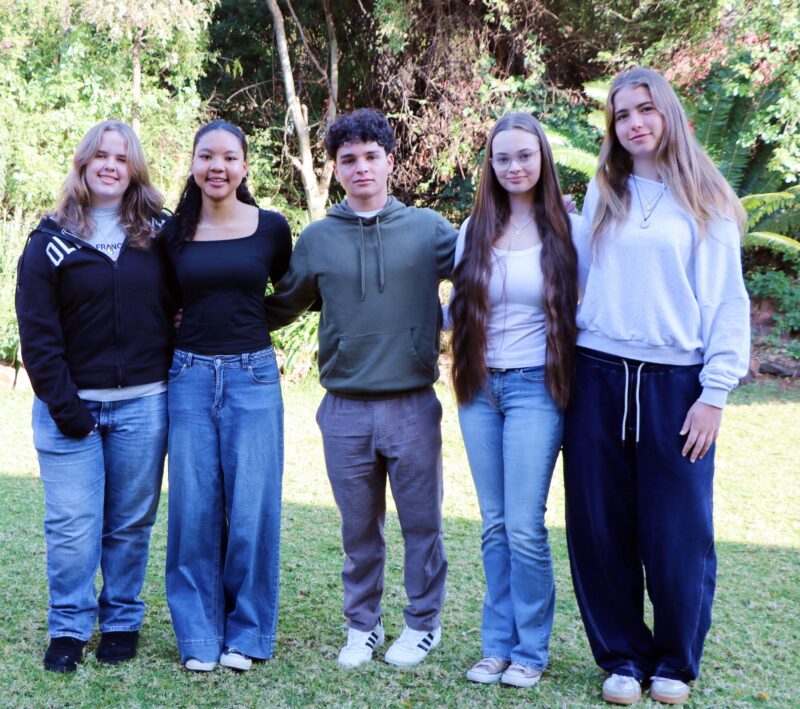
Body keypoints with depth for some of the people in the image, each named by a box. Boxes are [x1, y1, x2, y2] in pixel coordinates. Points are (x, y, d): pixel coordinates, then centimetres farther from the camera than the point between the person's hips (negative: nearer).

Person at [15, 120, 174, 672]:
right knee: (72, 525, -2)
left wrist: (173, 385, 0)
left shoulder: (158, 234, 7)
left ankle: (122, 622, 21)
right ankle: (69, 628, 12)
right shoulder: (52, 240, 1)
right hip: (71, 404, -1)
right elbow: (38, 333, -2)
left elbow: (178, 306, 9)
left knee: (131, 523, 8)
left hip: (142, 404, 1)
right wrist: (63, 405, -8)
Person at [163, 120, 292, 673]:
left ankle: (247, 633, 15)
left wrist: (248, 324, 10)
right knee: (194, 508, 4)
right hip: (190, 377, 2)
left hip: (253, 376, -1)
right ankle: (200, 635, 15)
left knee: (251, 507, 1)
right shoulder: (174, 232, 4)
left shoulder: (271, 228, 1)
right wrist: (201, 327, 5)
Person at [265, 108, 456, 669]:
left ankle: (424, 624, 26)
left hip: (414, 405, -1)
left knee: (421, 522, 9)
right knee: (359, 528, 12)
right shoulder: (317, 239, 6)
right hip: (345, 409, 1)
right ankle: (363, 626, 28)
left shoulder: (429, 229, 1)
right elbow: (281, 307, 17)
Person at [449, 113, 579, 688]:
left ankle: (531, 651, 10)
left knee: (524, 528, -5)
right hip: (481, 387, 4)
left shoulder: (564, 229, -2)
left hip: (535, 388, -4)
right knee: (494, 527, 10)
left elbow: (581, 308, -1)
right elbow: (457, 306, 14)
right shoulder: (475, 230, 9)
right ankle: (498, 645, 20)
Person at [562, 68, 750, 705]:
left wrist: (715, 393, -7)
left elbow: (727, 302, -1)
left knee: (677, 533, 0)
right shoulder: (602, 197, 12)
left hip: (674, 383, -3)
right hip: (599, 380, 3)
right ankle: (623, 657, 20)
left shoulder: (703, 202, 3)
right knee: (601, 531, 4)